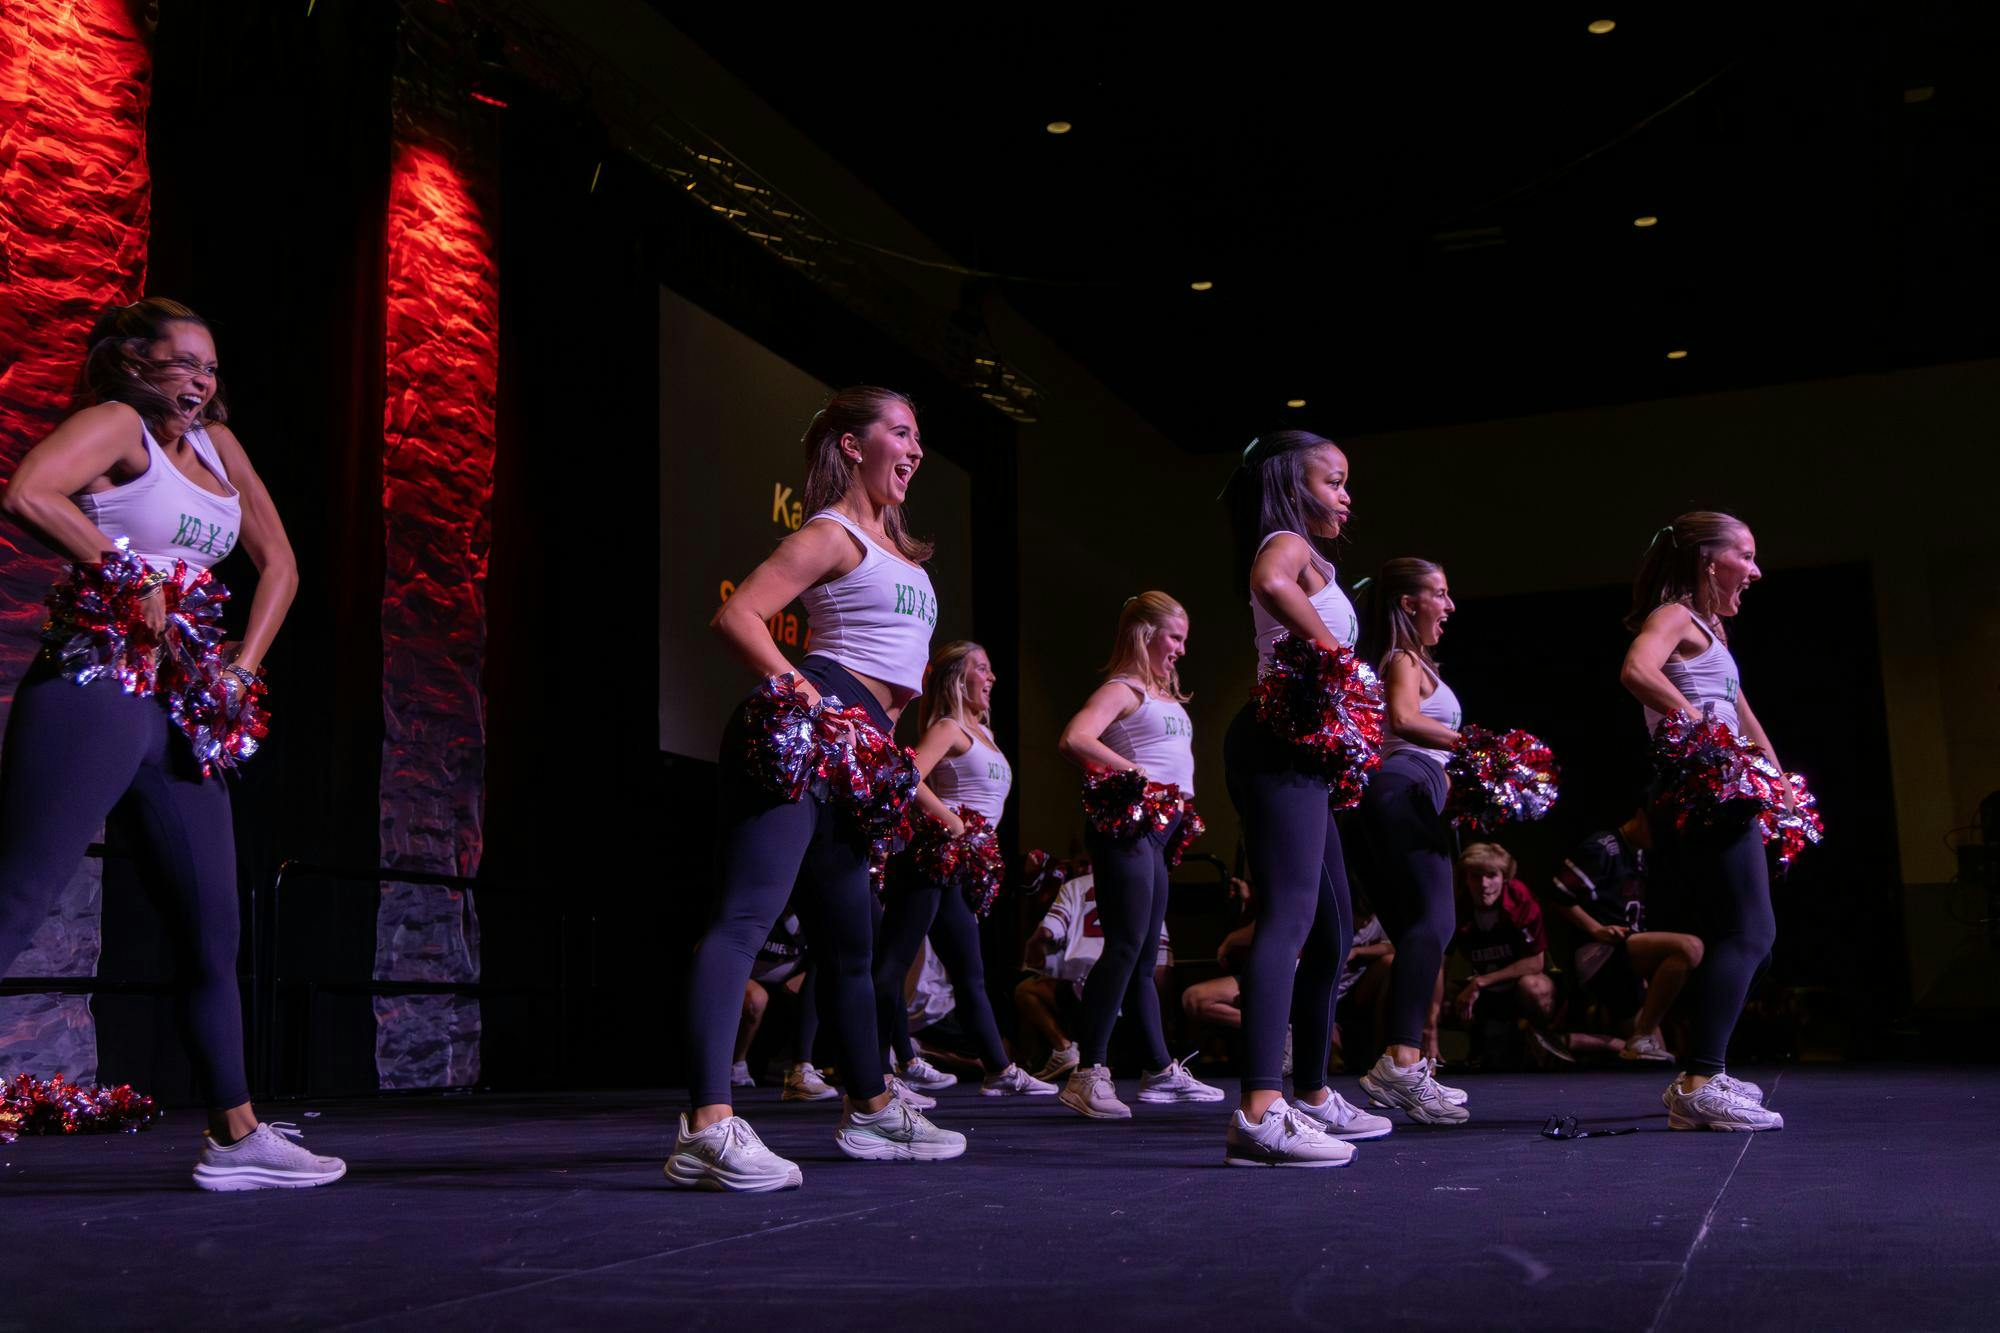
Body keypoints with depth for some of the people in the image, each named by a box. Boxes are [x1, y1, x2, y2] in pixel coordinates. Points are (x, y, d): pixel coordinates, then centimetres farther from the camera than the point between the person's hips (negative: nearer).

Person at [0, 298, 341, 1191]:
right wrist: (126, 571, -15)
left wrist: (244, 665, 8)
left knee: (214, 932, 10)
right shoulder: (117, 424, -4)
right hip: (94, 691, -8)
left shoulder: (216, 444, 17)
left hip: (182, 709, 8)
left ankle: (236, 1138, 19)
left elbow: (277, 561, 20)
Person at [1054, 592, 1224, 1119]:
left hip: (1155, 829, 10)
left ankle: (1160, 1071, 19)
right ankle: (1087, 1074, -14)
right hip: (1124, 825, -10)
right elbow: (1075, 740, -23)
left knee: (1143, 955, 13)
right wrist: (1133, 773, -23)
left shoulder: (1163, 694, 20)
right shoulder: (1122, 688, -7)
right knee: (1126, 945, -15)